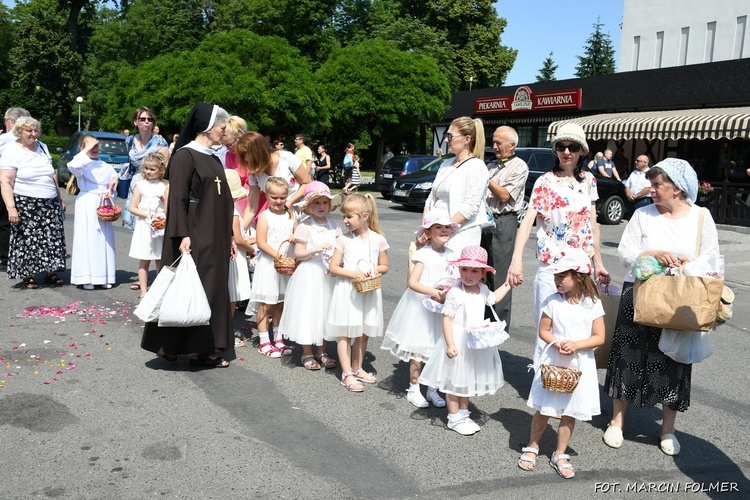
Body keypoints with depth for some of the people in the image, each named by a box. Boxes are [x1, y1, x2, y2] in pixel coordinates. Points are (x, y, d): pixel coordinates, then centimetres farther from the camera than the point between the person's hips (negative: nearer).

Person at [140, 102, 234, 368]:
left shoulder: (214, 159, 15)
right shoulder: (185, 156, -9)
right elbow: (176, 199, -16)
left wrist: (229, 236, 18)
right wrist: (182, 235, -24)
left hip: (214, 237, 8)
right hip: (194, 237, -8)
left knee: (213, 290, 8)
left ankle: (206, 349, 16)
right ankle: (171, 345, 10)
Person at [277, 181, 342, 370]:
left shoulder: (333, 226, 7)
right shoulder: (304, 227, -8)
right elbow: (298, 254, -10)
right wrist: (316, 249, -23)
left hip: (328, 275, 5)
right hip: (309, 275, -5)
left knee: (325, 311, 12)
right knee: (307, 311, 1)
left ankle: (321, 352, 25)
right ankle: (307, 353, 16)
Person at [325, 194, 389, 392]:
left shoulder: (378, 240, -2)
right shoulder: (343, 240, -5)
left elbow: (384, 266, 8)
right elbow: (333, 268, -5)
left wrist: (374, 270, -13)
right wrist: (353, 273, -18)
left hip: (369, 292, 2)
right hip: (347, 292, -2)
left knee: (364, 332, 13)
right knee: (344, 333, -1)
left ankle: (357, 368, 29)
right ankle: (347, 374, 7)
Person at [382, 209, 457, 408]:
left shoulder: (450, 255, 5)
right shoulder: (423, 254, -12)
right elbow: (413, 282, -19)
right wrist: (434, 292, -27)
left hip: (442, 307, 5)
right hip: (421, 307, -5)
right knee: (418, 350, 2)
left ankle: (432, 389, 24)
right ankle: (413, 390, 17)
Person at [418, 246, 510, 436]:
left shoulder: (482, 289, 1)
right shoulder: (455, 293, -21)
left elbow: (492, 298, 25)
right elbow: (447, 319, -20)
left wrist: (507, 284, 22)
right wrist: (450, 344, -24)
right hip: (457, 343, -7)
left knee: (467, 380, 20)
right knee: (454, 382, 6)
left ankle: (463, 414, 35)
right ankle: (454, 419, 20)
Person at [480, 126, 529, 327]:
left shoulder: (519, 167, -3)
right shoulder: (492, 166, 18)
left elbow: (504, 196, -11)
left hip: (503, 223, -7)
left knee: (499, 275, -5)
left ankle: (500, 323, 2)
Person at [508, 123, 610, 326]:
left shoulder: (588, 180, 8)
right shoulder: (545, 181, -5)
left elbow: (592, 225, 14)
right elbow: (527, 220, -16)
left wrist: (598, 263, 14)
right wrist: (517, 259, -28)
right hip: (551, 265, -4)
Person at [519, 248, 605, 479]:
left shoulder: (592, 304, -6)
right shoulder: (552, 301, -5)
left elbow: (599, 337, -6)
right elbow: (543, 331, 0)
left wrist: (576, 344, -20)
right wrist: (556, 344, -19)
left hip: (579, 366, 0)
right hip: (552, 363, 0)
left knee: (570, 412, 8)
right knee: (544, 409, 8)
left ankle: (560, 455, 24)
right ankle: (532, 447, 29)